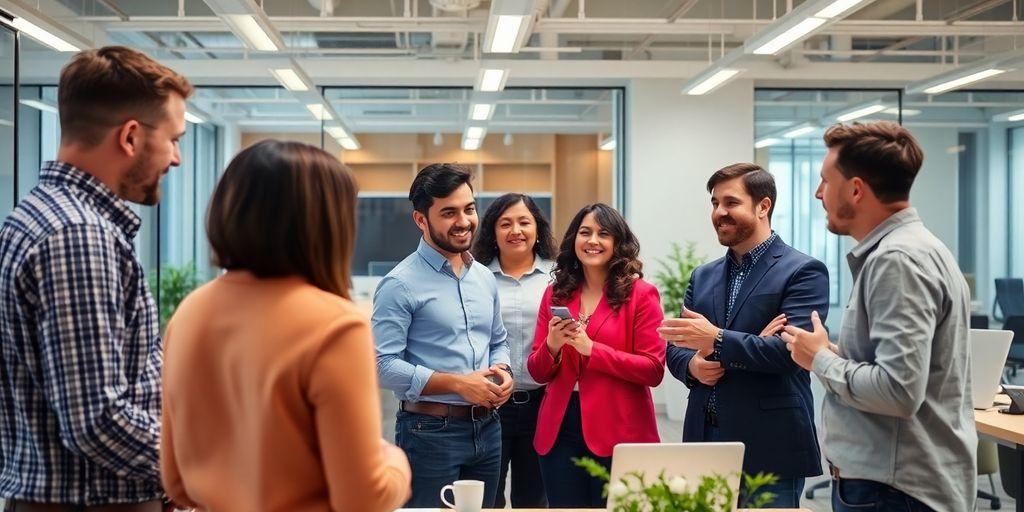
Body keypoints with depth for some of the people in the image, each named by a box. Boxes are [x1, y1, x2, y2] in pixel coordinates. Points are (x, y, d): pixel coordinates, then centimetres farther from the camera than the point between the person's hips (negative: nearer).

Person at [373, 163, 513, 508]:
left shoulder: (484, 277, 11)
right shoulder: (401, 284, -12)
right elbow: (383, 365, -18)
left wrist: (504, 373, 0)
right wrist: (458, 384, -19)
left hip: (487, 428, 7)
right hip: (430, 431, -7)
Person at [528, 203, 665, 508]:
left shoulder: (641, 294, -4)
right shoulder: (555, 294, 7)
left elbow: (653, 370, -10)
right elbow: (537, 373, 9)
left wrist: (591, 349, -17)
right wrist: (552, 346, -12)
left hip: (618, 434, -3)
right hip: (559, 430, 3)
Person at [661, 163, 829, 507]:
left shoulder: (803, 271, -6)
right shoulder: (703, 276, 13)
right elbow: (675, 346, 14)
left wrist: (717, 340, -23)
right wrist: (692, 366, -9)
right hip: (705, 440, 6)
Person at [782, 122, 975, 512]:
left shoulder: (898, 259, -19)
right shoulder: (910, 248, 12)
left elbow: (898, 390, -27)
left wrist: (822, 359, -13)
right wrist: (837, 353, 8)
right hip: (889, 476, 10)